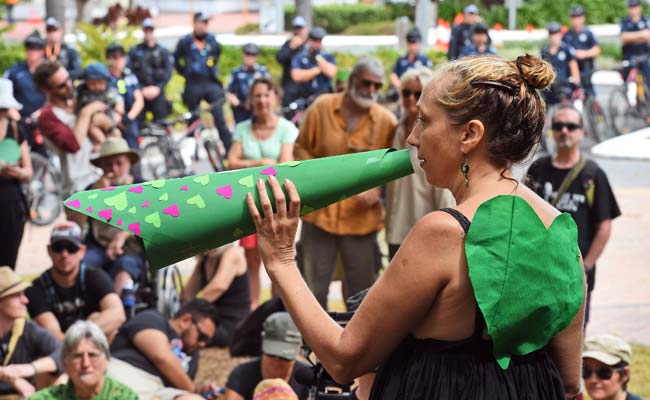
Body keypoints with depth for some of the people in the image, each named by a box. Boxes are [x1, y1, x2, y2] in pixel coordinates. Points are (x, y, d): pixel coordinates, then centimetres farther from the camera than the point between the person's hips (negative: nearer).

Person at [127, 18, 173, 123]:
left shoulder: (163, 51, 10)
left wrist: (158, 88, -9)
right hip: (140, 92, 0)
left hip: (157, 92, 0)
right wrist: (141, 89, -9)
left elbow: (168, 72, 4)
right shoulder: (135, 50, 9)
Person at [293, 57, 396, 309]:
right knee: (314, 286, 9)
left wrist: (379, 187, -12)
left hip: (362, 219, 0)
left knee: (362, 291, 6)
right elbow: (301, 148, 7)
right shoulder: (322, 107, 0)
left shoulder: (386, 121, -1)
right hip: (319, 213, 0)